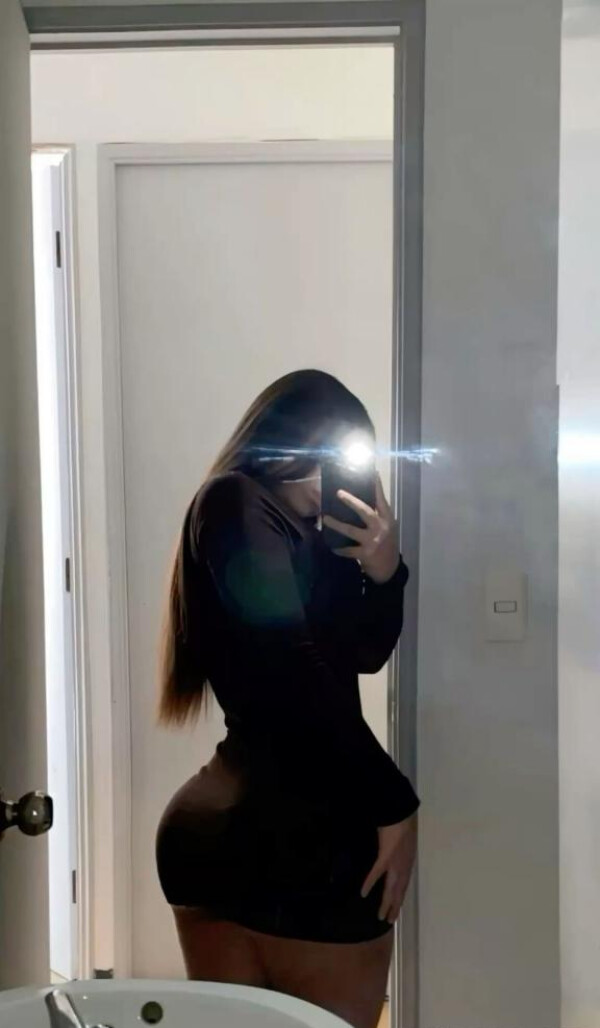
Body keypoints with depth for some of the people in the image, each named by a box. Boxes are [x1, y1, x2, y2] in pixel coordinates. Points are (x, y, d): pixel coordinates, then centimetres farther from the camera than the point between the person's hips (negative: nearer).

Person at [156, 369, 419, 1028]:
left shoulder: (303, 535, 15)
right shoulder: (235, 506, -11)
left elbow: (365, 653, 16)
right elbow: (292, 676, -20)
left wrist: (383, 571, -3)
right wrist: (395, 806, -15)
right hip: (293, 838, -9)